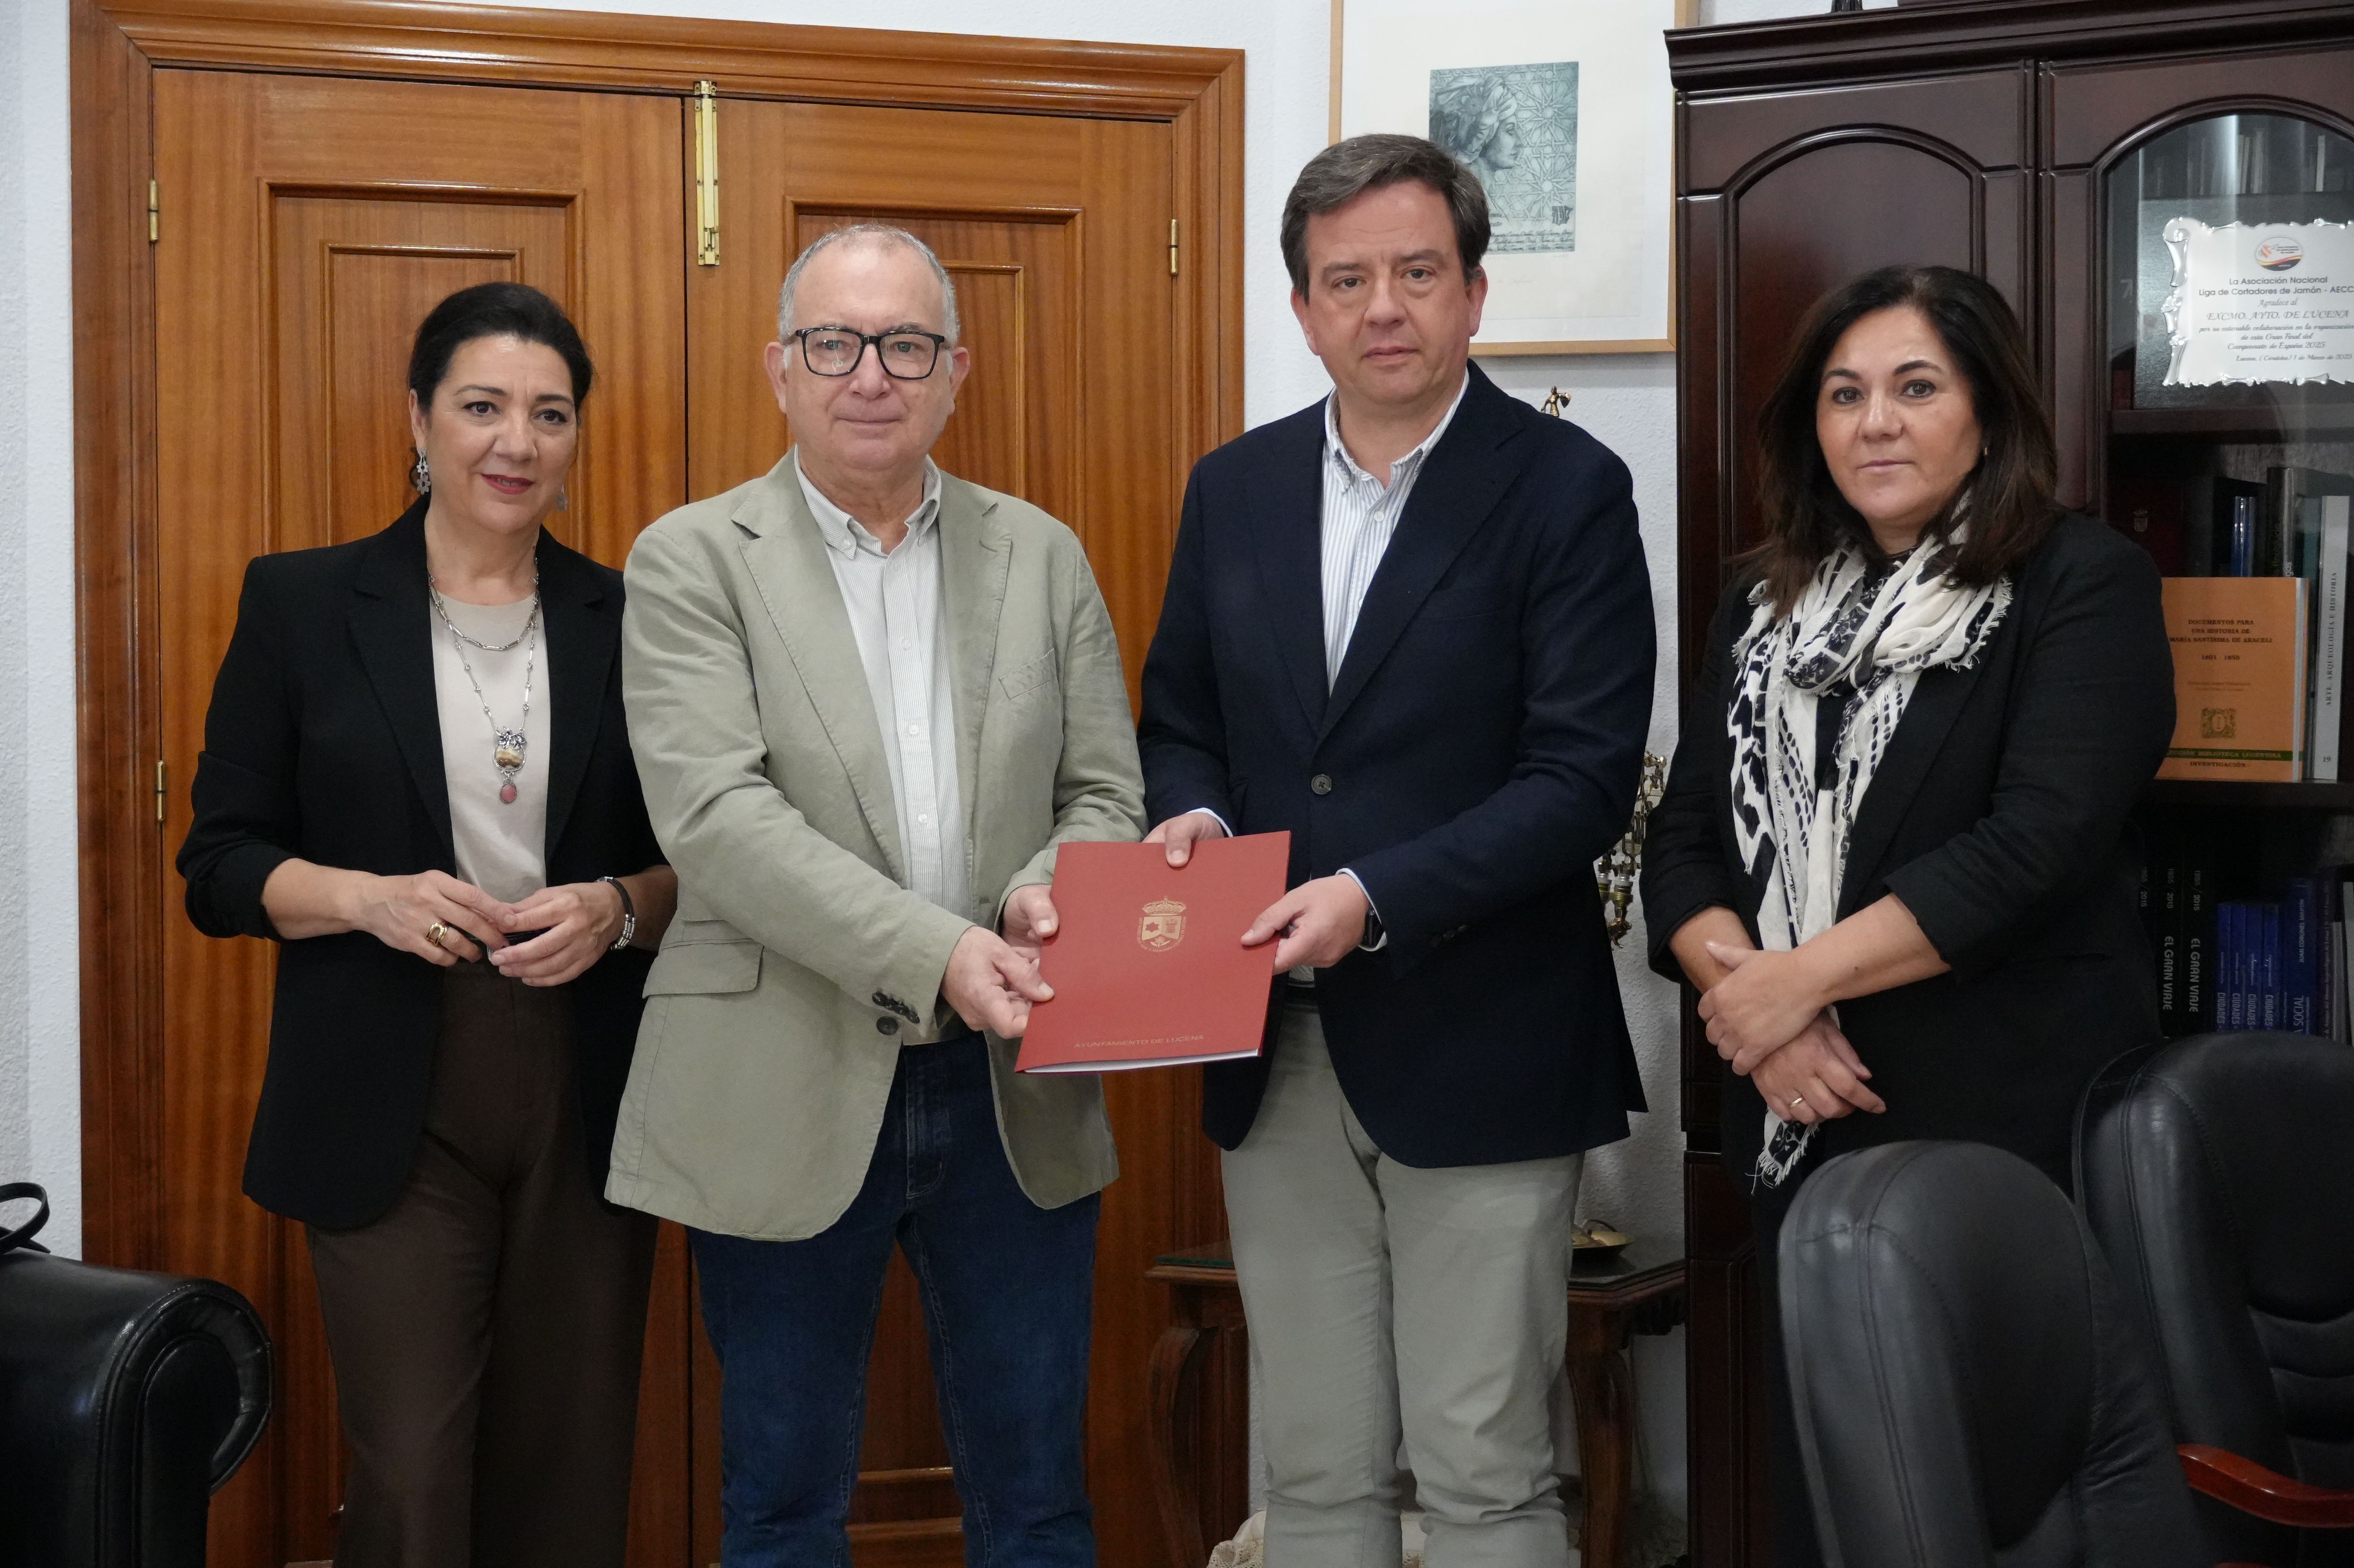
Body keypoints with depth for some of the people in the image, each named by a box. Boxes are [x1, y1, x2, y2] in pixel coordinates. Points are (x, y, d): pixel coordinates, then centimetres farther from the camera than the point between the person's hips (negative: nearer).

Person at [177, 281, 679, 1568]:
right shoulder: (302, 605, 3)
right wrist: (367, 896, -15)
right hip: (393, 1108, -2)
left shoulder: (628, 622, 8)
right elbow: (219, 866, 3)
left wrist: (618, 908, -10)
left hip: (589, 1099, 2)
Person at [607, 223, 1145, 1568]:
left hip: (1014, 1098, 3)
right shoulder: (692, 561, -2)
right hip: (789, 1097, -2)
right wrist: (935, 953, -25)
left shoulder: (1043, 557, 9)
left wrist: (1047, 898, -17)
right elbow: (715, 815, -14)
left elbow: (1106, 793, 7)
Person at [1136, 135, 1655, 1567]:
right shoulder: (1234, 490, 10)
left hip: (1477, 1058, -5)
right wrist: (1192, 815, -5)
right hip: (1281, 1063, 5)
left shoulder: (1566, 488, -6)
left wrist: (1377, 898, -21)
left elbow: (1585, 777, -13)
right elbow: (1181, 721, 18)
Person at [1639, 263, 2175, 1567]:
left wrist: (1800, 976, -17)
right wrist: (1746, 996, -12)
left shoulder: (2084, 585, -5)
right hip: (1802, 1124, 5)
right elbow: (1684, 845, 7)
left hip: (2012, 1119, -5)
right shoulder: (1767, 606, 12)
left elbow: (2039, 840, -17)